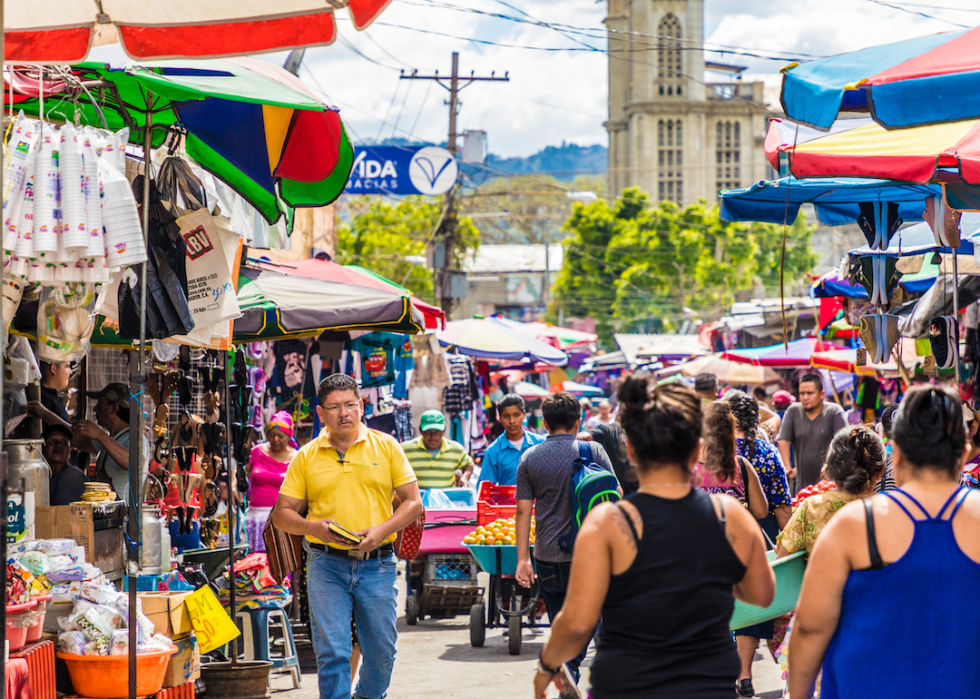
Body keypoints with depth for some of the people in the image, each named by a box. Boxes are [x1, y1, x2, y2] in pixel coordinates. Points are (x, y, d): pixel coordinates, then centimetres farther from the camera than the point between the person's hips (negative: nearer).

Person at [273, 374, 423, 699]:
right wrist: (313, 527, -13)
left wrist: (381, 530, -12)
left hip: (378, 564, 1)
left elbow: (413, 502, 4)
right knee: (332, 651, -7)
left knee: (382, 650, 8)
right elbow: (282, 513, 7)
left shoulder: (386, 446, 5)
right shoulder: (306, 457, 6)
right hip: (326, 565, -1)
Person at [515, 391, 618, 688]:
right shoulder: (593, 450, -4)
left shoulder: (530, 458, 2)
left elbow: (523, 510, 2)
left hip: (548, 556, 2)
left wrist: (523, 558, 5)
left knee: (560, 623, 13)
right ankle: (570, 663, -12)